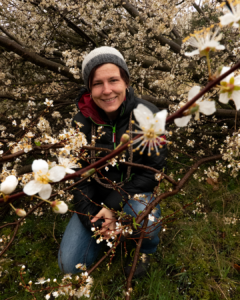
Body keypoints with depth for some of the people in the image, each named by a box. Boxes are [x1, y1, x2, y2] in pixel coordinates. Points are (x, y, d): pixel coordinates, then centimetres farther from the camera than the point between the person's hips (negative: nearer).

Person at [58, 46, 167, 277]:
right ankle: (107, 228, 23)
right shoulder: (81, 122, -13)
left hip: (135, 191, -1)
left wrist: (114, 205, -22)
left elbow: (154, 171, -14)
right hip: (95, 196, 2)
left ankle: (145, 249, 1)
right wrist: (94, 219, -14)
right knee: (70, 265, -4)